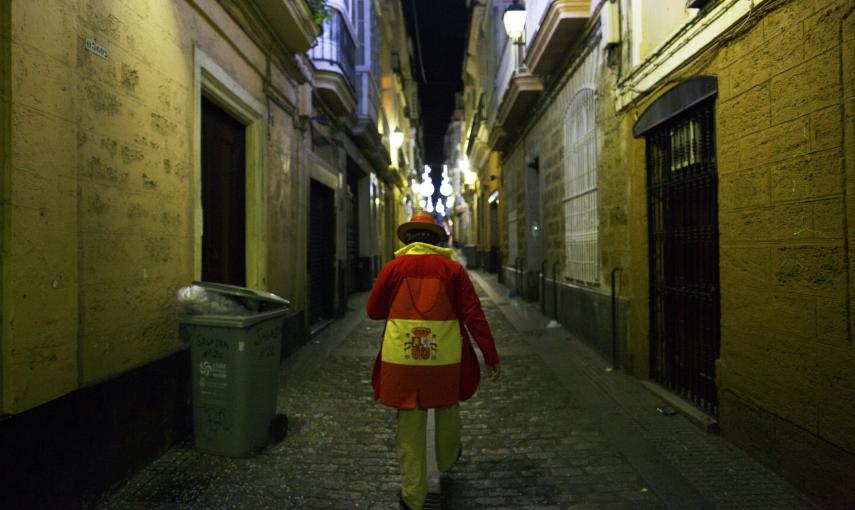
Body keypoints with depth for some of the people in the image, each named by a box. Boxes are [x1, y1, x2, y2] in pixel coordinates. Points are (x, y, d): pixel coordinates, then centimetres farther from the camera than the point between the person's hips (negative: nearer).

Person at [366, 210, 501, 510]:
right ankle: (447, 460, 50)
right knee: (447, 408, 26)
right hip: (445, 359, 1)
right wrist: (491, 356, -1)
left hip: (402, 359, 0)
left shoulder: (393, 269, -2)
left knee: (410, 425, 11)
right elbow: (474, 315, -5)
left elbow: (373, 311, 6)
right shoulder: (453, 269, -2)